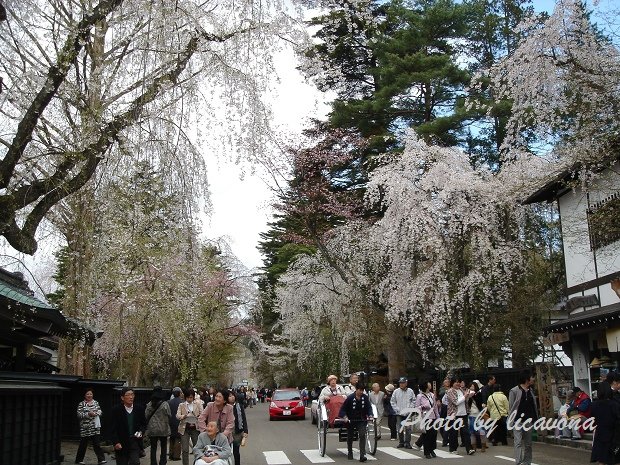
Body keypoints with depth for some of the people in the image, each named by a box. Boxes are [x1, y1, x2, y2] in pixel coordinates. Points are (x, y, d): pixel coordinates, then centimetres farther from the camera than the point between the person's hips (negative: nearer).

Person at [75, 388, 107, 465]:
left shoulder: (96, 403, 11)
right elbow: (79, 414, -7)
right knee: (83, 444, 7)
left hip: (95, 427, 2)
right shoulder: (81, 404, 1)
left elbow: (100, 411, 7)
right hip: (85, 427, -2)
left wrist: (95, 413, -14)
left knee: (96, 443, -2)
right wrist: (88, 414, -19)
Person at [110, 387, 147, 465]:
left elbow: (144, 424, 13)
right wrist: (116, 442, -16)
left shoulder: (139, 409, 2)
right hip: (121, 444, -1)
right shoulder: (116, 410, -6)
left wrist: (141, 432, -7)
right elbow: (112, 429, -6)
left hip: (135, 442, 1)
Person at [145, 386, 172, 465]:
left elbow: (146, 416, 1)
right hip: (163, 429, -2)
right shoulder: (165, 404, -12)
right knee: (163, 448, 11)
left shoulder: (149, 404, -3)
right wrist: (167, 424, 12)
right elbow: (169, 416, -8)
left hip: (152, 429, 2)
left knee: (153, 448, 11)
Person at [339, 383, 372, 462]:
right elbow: (343, 408, -13)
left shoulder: (365, 397, -8)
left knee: (362, 435, -15)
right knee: (350, 437, 14)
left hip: (361, 420, 1)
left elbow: (369, 407, 0)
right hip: (351, 420, -1)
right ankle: (350, 453, 36)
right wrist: (345, 416, -28)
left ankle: (362, 455, -16)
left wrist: (370, 415, -17)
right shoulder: (350, 398, -18)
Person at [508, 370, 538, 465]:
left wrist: (536, 419, 8)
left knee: (528, 444, 11)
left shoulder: (531, 391, 10)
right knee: (518, 443, -8)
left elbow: (534, 406, 15)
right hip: (518, 421, -6)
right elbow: (511, 407, -6)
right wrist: (510, 423, -9)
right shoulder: (514, 391, -7)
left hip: (529, 421, 6)